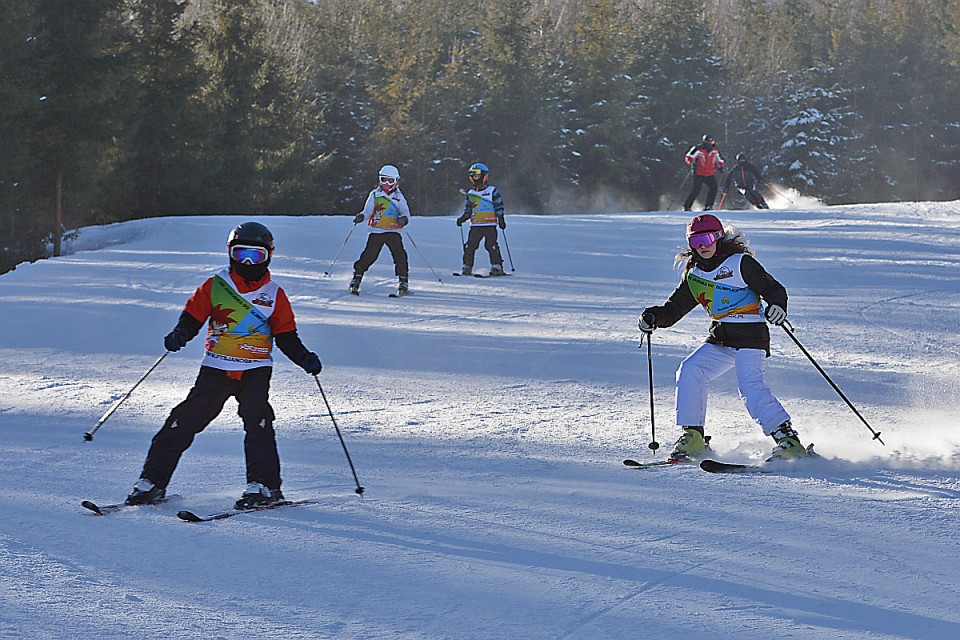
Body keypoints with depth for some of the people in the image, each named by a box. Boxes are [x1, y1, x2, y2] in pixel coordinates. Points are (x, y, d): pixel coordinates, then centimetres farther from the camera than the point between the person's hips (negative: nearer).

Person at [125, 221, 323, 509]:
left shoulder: (275, 295, 7)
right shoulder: (215, 286, 5)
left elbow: (286, 336, 9)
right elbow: (193, 316, 6)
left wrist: (304, 357, -7)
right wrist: (179, 335, -15)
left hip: (255, 369, 0)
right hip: (216, 367, 1)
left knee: (257, 417, -22)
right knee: (186, 419, -4)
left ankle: (264, 485, -15)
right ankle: (153, 480, 3)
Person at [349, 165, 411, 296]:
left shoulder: (399, 197, 9)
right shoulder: (374, 195, 10)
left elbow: (405, 213, 4)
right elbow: (368, 211, 10)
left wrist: (403, 219, -19)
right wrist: (361, 216, -12)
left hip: (393, 232, 0)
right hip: (376, 231, 0)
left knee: (399, 255, -13)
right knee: (369, 256, -7)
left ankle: (404, 283, -4)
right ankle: (356, 278, 6)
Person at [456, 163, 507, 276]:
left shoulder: (493, 191, 4)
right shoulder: (470, 193, 16)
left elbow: (499, 207, 3)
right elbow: (468, 210, 21)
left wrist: (501, 219, -6)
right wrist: (462, 219, 5)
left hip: (490, 224, -4)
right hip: (475, 225, 4)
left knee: (491, 245, -11)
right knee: (470, 245, -4)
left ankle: (497, 267, -5)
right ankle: (467, 267, 4)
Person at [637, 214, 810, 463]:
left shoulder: (741, 263, -5)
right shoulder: (694, 276, 13)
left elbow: (773, 288, -7)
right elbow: (674, 308, 17)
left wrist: (776, 305, -29)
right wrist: (654, 316, -3)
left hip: (751, 336, -6)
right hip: (720, 339, 6)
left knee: (750, 386, -23)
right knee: (690, 371, -14)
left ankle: (787, 438, -19)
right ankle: (693, 436, -9)